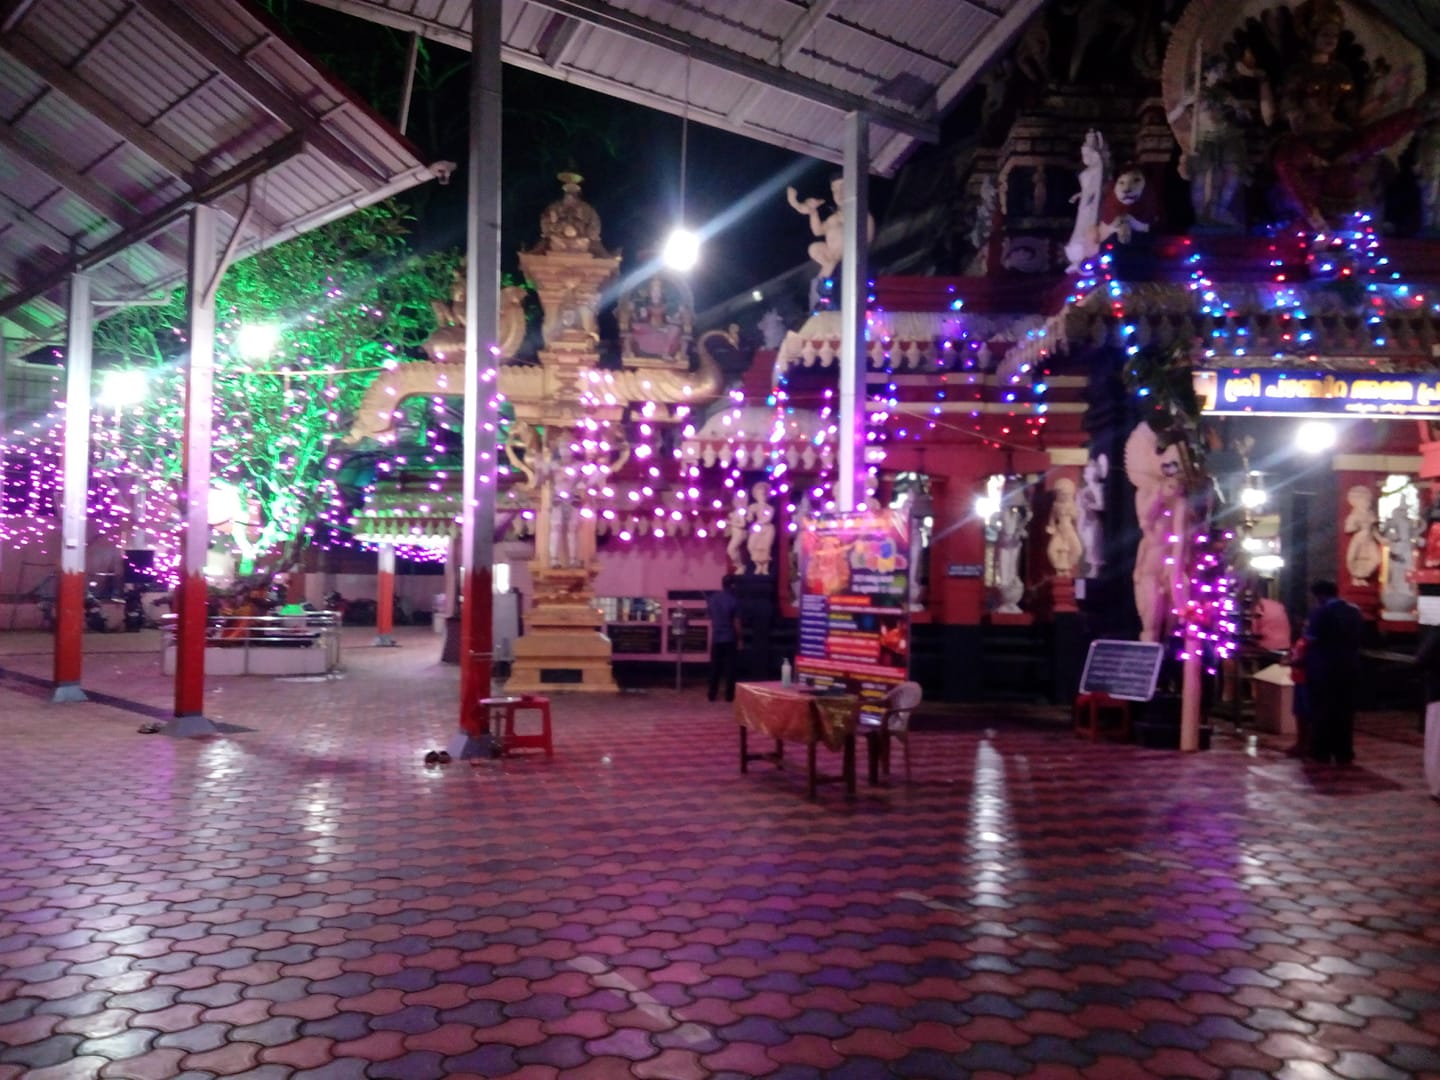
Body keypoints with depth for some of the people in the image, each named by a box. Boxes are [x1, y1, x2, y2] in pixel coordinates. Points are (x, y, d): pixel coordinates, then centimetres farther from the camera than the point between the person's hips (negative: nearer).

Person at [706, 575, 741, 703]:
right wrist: (739, 639, -1)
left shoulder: (712, 598, 1)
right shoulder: (733, 601, -12)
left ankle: (712, 694, 11)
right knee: (729, 667, 4)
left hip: (716, 638, 4)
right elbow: (736, 623, -10)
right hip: (729, 638, -4)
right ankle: (729, 695, 5)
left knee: (715, 667, 9)